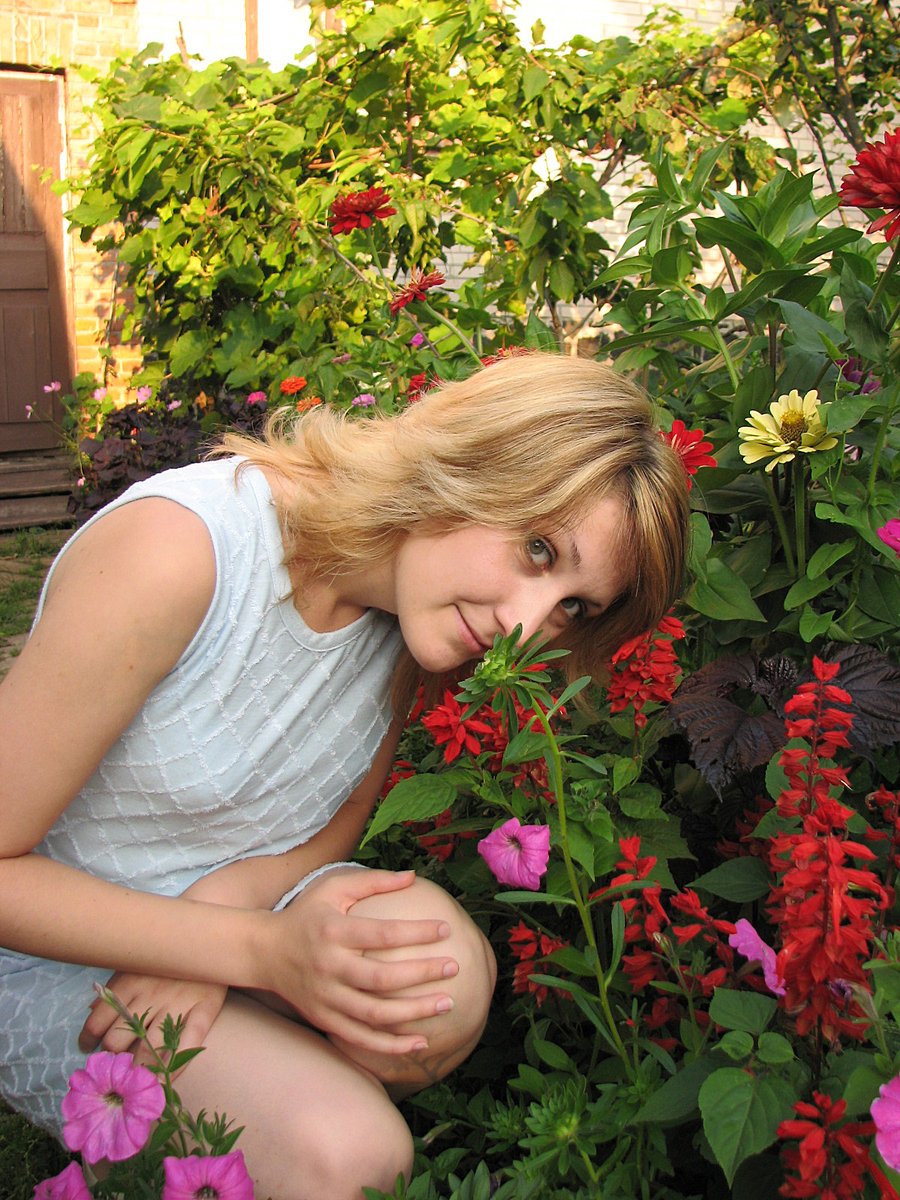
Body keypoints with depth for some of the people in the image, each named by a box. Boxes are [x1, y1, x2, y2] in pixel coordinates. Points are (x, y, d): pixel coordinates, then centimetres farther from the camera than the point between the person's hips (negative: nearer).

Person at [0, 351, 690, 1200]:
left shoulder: (415, 596, -9)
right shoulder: (171, 550, -30)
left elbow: (335, 826, 1)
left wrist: (224, 903, -21)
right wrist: (263, 950, -29)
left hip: (234, 909, 5)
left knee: (439, 968, -27)